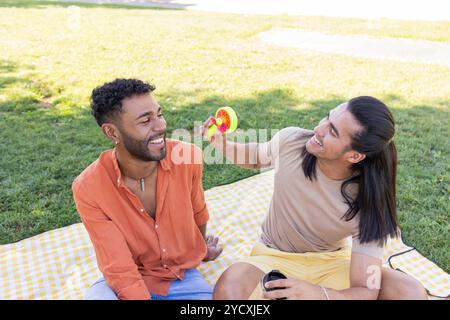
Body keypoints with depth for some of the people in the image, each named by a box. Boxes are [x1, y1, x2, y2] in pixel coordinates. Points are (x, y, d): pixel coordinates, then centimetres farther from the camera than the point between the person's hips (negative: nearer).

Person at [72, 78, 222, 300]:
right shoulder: (88, 189, -22)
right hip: (130, 280, -2)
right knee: (97, 295, -32)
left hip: (185, 276, 2)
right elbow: (121, 272, -20)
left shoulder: (188, 157, -17)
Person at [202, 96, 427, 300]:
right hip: (276, 258, 0)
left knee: (412, 293, -25)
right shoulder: (290, 140, -19)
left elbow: (366, 291, -25)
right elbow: (258, 156, 7)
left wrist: (320, 294, -46)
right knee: (228, 290, -34)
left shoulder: (368, 201, -25)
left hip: (334, 261, 0)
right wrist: (221, 144, -10)